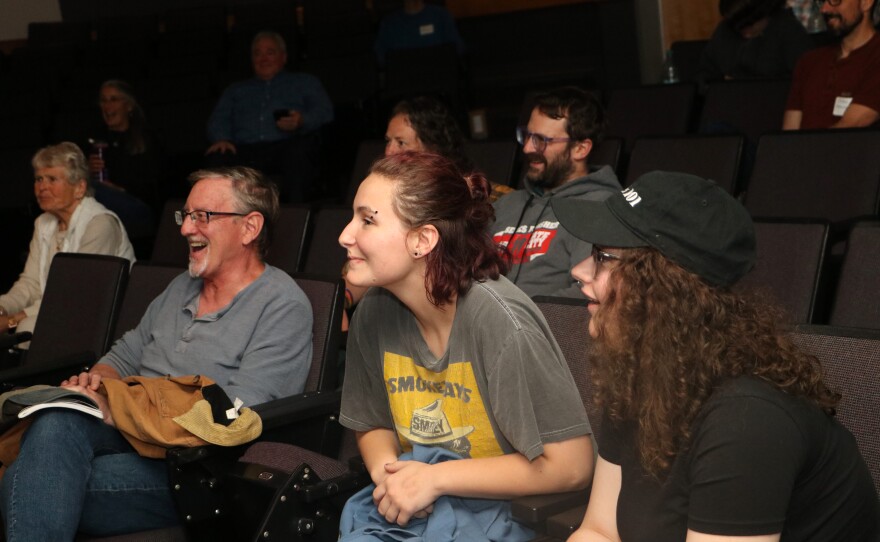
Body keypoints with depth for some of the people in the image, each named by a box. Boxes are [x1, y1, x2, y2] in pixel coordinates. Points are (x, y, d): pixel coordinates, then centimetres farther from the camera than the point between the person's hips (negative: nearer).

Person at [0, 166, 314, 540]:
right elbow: (124, 356, 27)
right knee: (55, 424, -30)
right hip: (124, 433, 7)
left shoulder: (284, 307, -6)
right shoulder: (182, 288, 21)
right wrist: (96, 382, 0)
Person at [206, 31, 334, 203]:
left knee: (298, 150, -40)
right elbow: (219, 119, 21)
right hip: (245, 149, 2)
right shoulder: (236, 91, 36)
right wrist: (221, 139, -5)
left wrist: (302, 121, -13)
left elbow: (324, 111, 11)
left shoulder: (305, 83, 29)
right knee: (217, 157, -33)